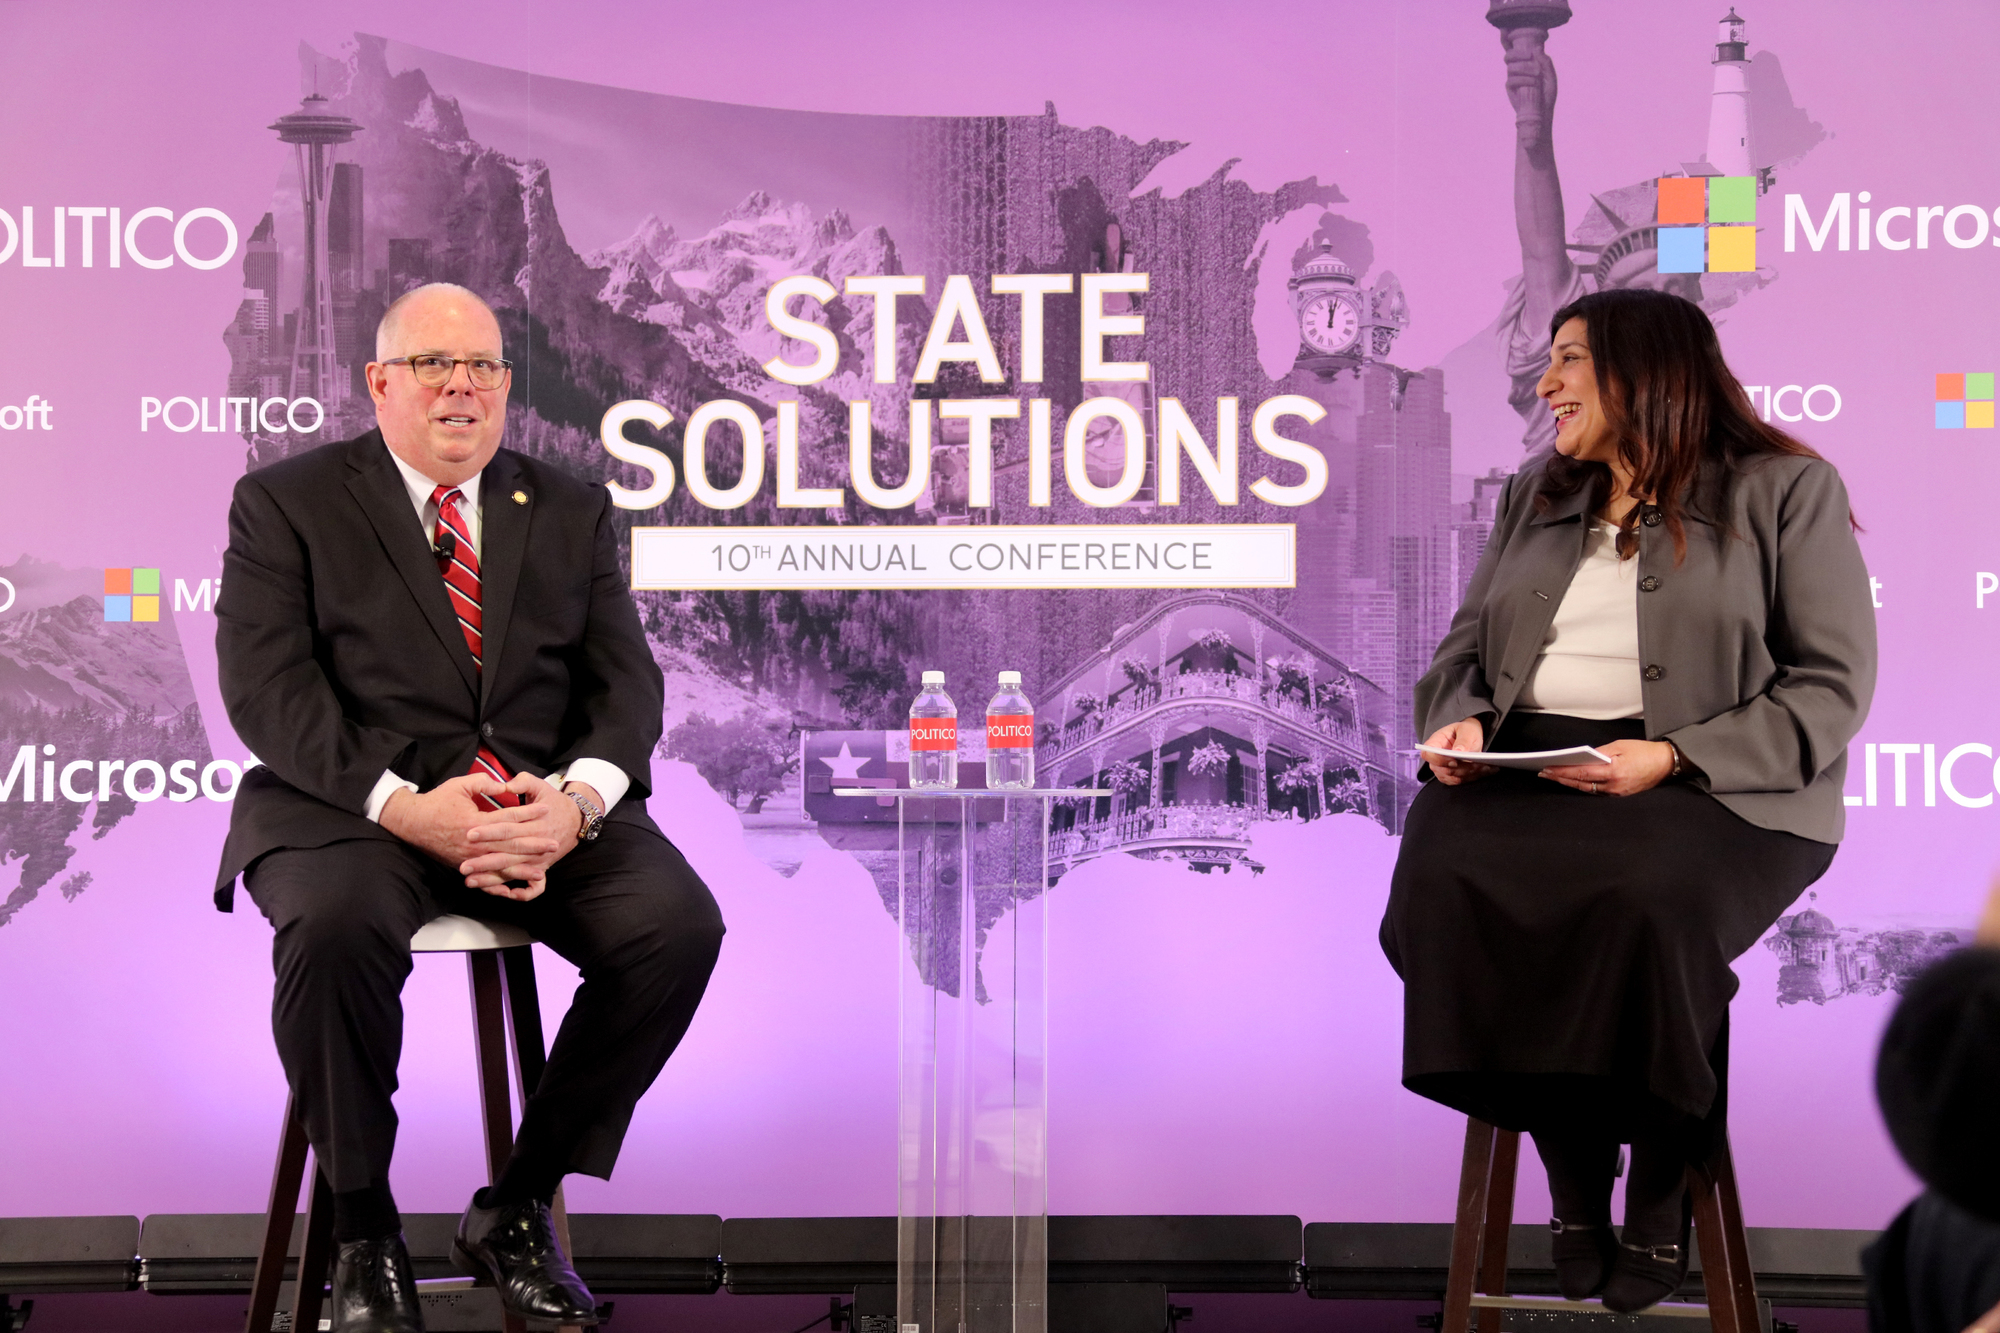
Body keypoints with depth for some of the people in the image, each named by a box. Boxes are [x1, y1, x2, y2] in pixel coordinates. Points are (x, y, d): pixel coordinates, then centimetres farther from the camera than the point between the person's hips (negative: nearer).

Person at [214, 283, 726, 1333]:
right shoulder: (286, 502, 6)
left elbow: (624, 684, 8)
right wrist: (404, 806, -20)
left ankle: (516, 1209, -7)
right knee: (335, 927, -36)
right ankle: (363, 1229, -14)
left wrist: (577, 802, -15)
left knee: (678, 924, -23)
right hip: (350, 802, -3)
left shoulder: (571, 513, 16)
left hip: (545, 801, 3)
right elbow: (268, 690, -5)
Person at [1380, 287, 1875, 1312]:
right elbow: (1467, 643, 24)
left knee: (1645, 900, -38)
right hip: (1525, 767, 5)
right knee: (1443, 879, -30)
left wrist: (1673, 757, -16)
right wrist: (1459, 719, 0)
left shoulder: (1786, 492, 5)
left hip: (1710, 786, -4)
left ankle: (1659, 1190, -14)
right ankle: (1572, 1180, -16)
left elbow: (1831, 687, -3)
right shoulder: (1533, 497, 24)